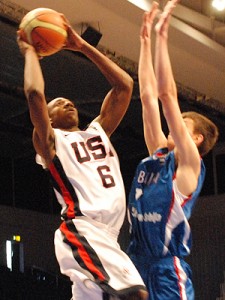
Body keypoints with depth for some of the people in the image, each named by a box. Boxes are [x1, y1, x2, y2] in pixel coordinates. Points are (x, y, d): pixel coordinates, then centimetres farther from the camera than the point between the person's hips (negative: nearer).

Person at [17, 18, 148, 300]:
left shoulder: (98, 132, 27)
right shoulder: (50, 141, 8)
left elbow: (124, 85, 22)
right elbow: (34, 93, -9)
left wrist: (83, 47, 22)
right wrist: (29, 52, 8)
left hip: (105, 234, 8)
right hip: (82, 230, -8)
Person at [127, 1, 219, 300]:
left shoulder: (190, 162, -2)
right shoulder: (158, 155, 16)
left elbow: (167, 95, -9)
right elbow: (148, 96, 16)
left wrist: (162, 36, -7)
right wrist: (145, 41, 15)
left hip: (168, 268, -7)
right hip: (138, 262, 7)